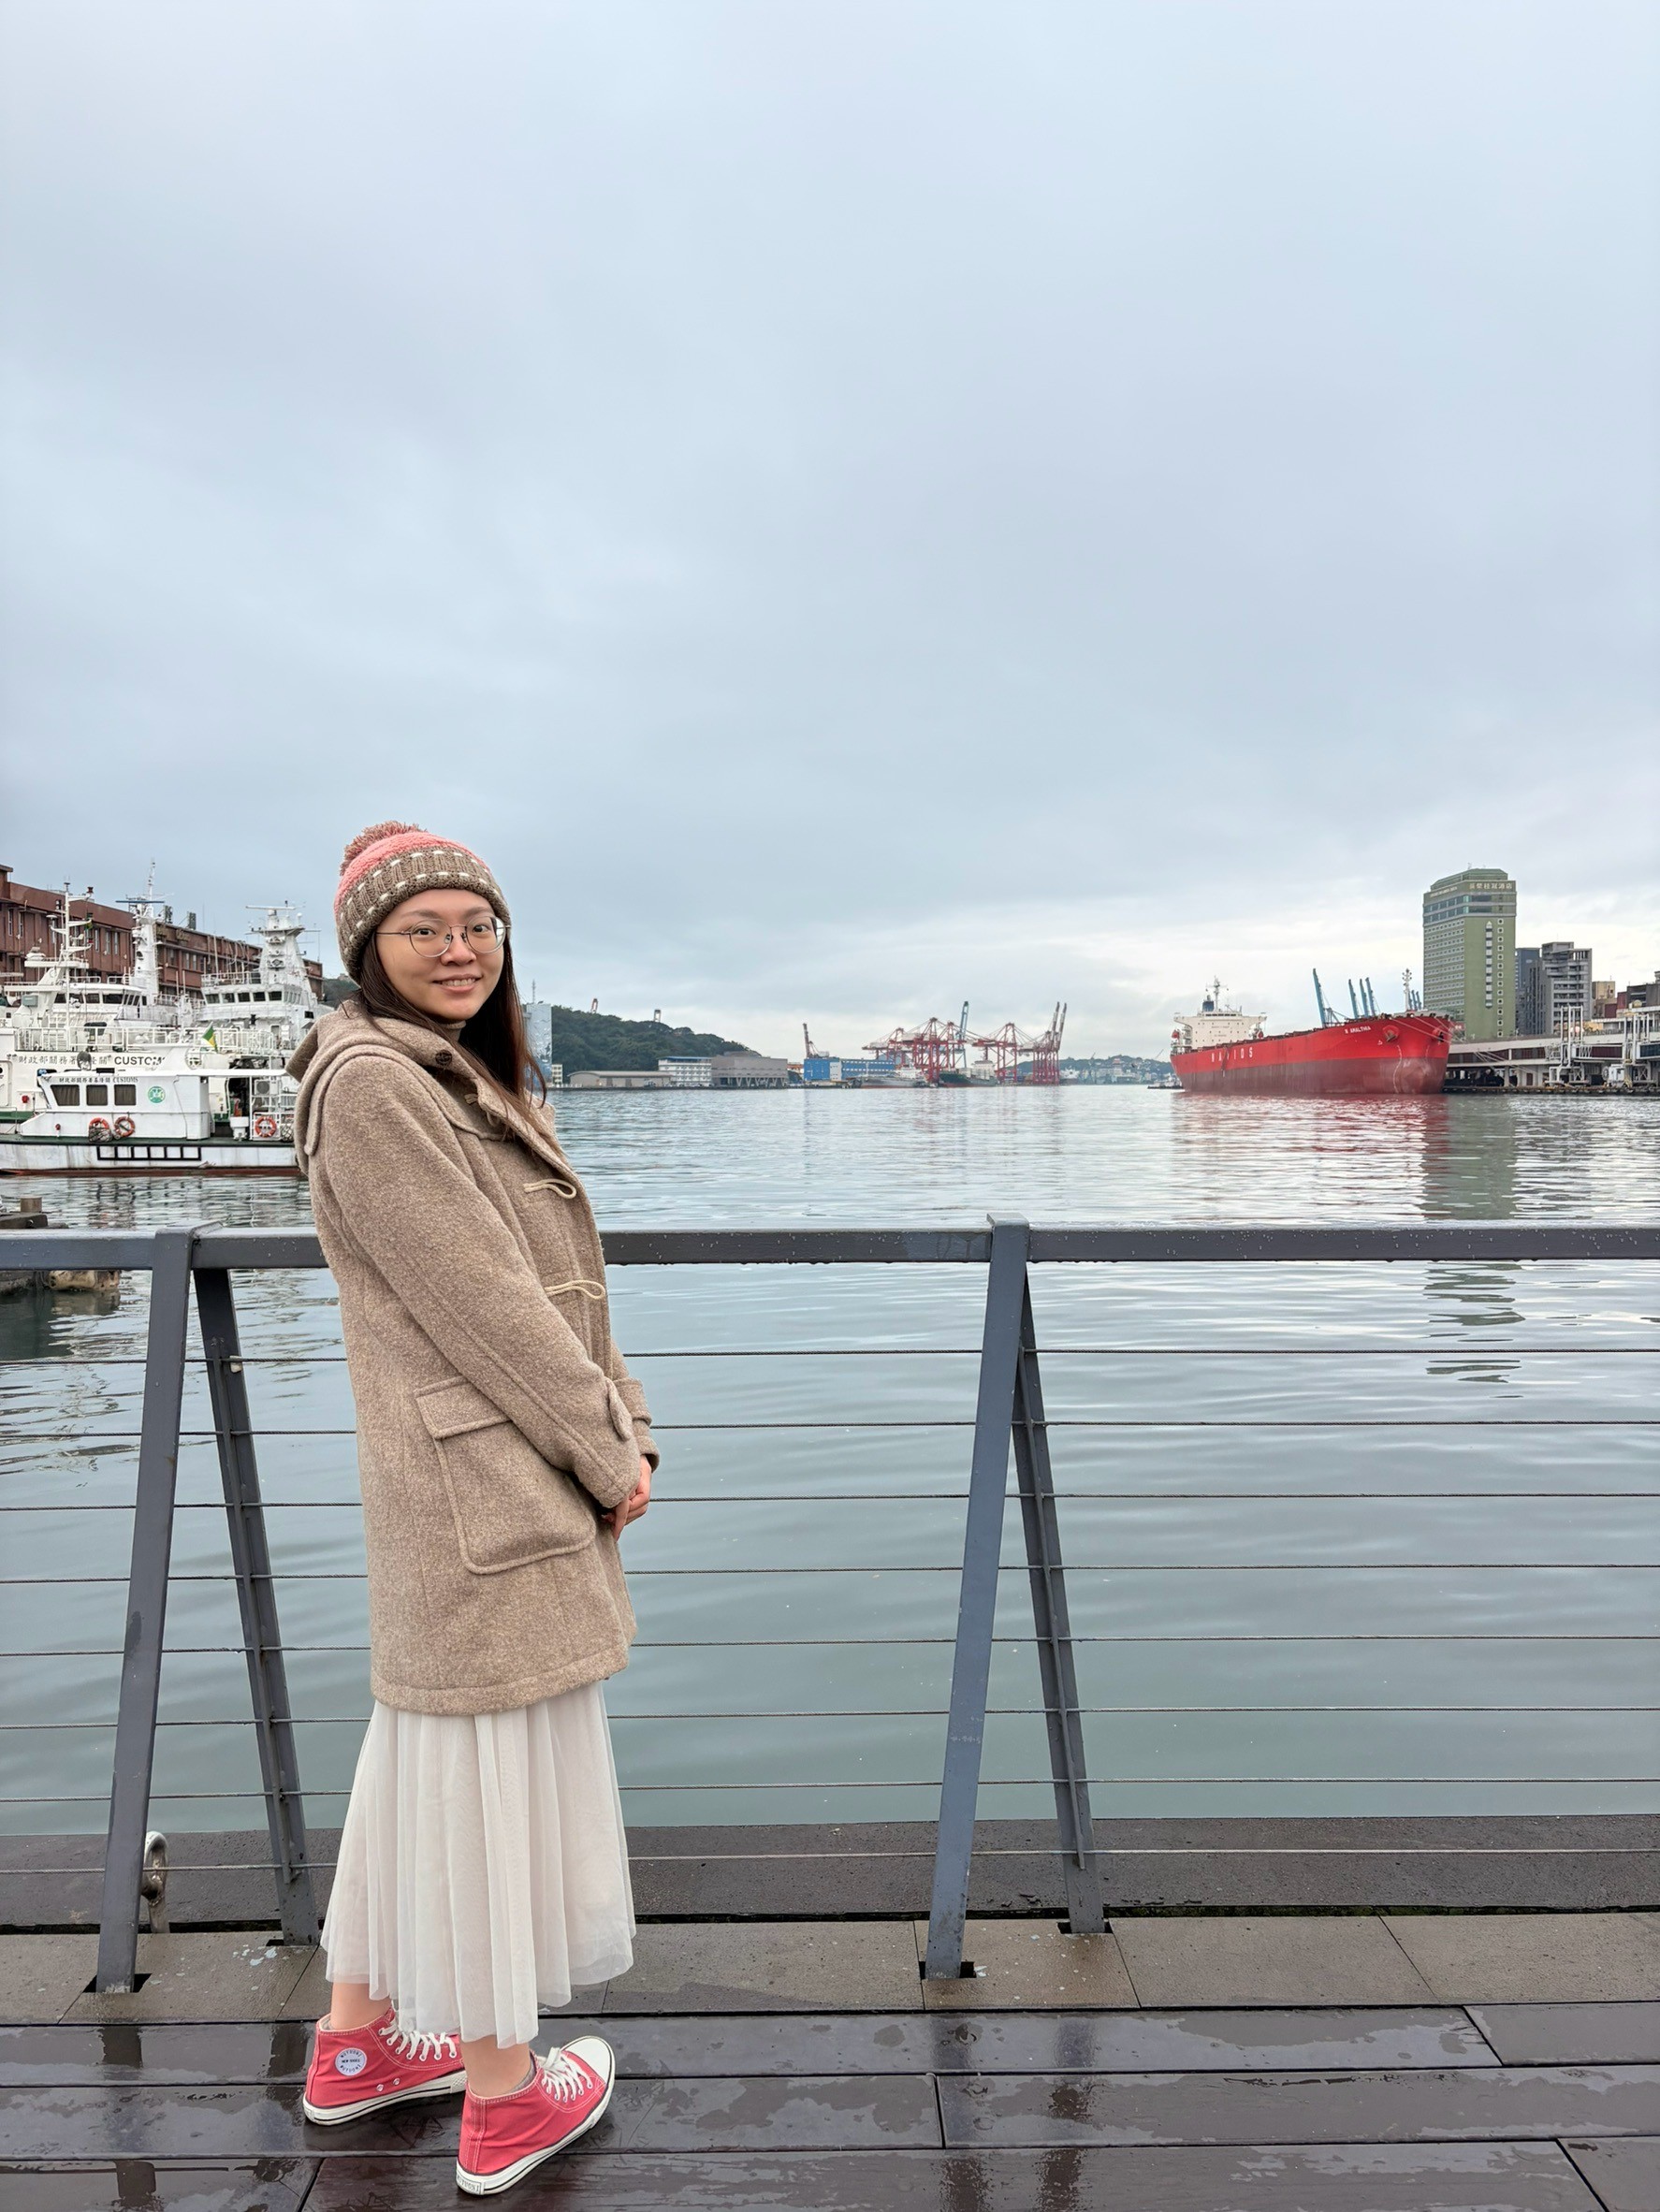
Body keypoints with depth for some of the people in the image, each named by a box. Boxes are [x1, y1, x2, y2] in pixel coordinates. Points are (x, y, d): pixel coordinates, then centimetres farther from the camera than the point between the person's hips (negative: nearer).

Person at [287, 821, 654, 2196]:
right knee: (498, 1766, 4)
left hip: (524, 1480, 10)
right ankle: (504, 2100, 24)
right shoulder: (373, 1080, -16)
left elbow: (562, 1286, 13)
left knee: (429, 1747, 20)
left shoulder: (474, 1078, 15)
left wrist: (626, 1429, 5)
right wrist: (612, 1458, -11)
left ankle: (358, 2043, 38)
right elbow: (480, 1306, -19)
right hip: (484, 1495, -10)